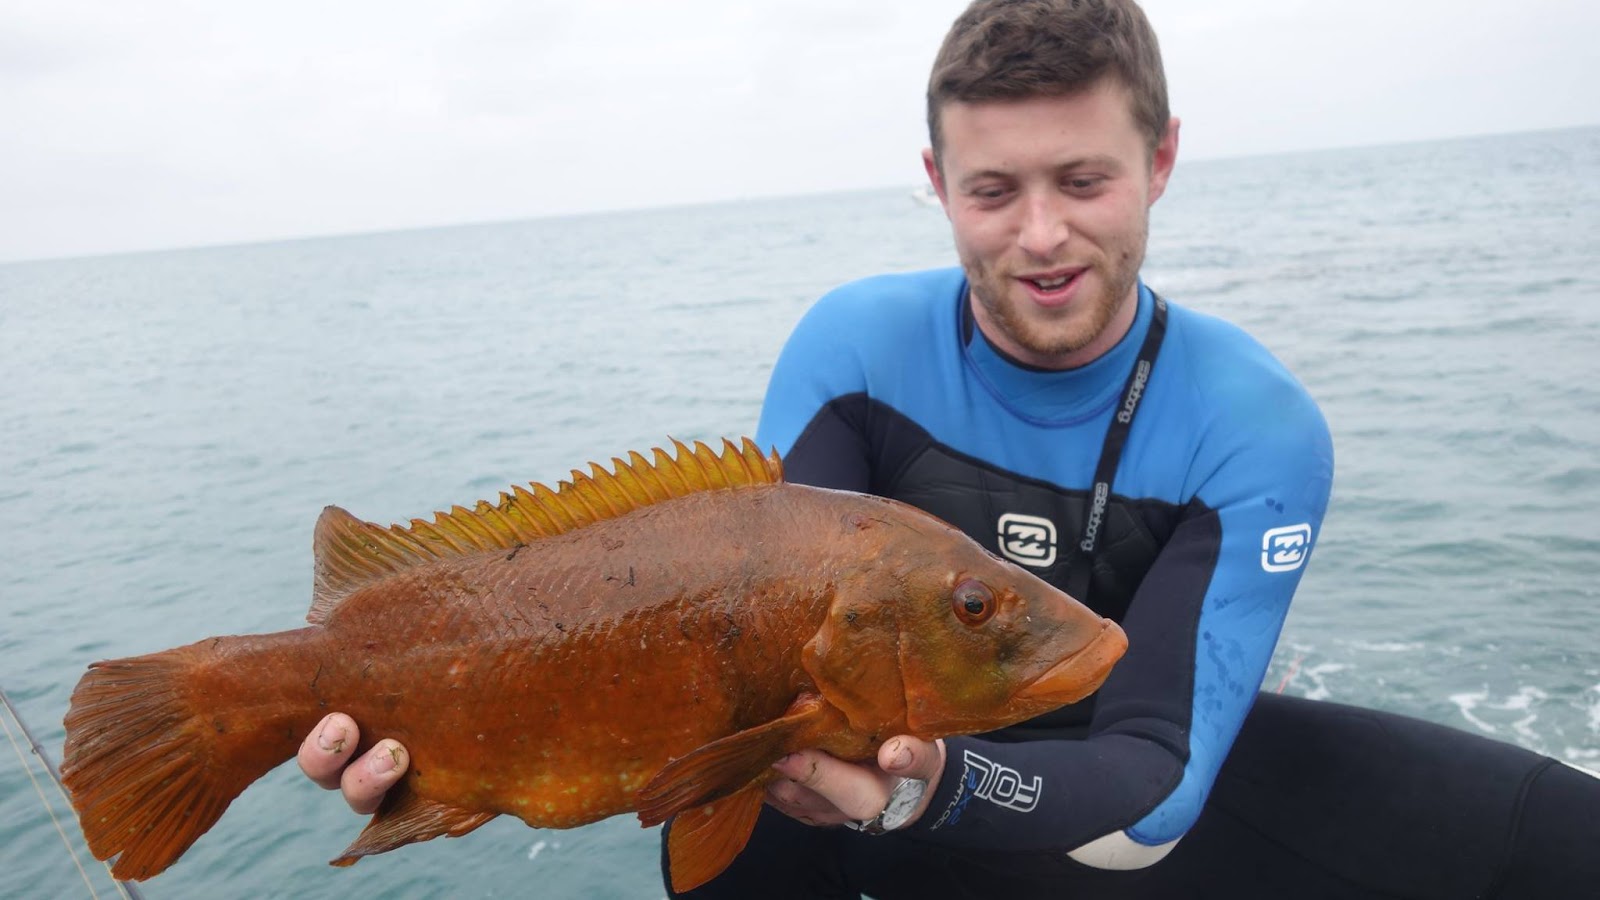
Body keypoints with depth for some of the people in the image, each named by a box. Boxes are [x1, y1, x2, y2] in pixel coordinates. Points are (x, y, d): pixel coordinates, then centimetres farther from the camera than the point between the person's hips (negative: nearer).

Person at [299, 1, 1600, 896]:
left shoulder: (1259, 430, -20)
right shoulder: (857, 345, -17)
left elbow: (1156, 785, -26)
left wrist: (935, 783, -48)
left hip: (1137, 767, 0)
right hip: (889, 749, 1)